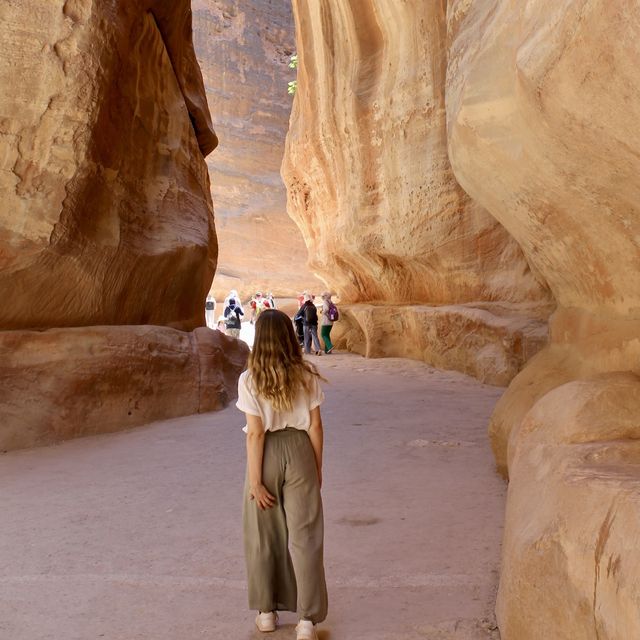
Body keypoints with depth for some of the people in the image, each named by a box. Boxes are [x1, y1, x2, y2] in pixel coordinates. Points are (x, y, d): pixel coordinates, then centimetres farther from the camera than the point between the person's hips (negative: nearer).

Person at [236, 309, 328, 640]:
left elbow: (255, 432, -14)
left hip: (267, 454, -1)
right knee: (304, 535, 7)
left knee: (263, 535, 16)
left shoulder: (250, 379, -13)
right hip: (299, 451, 1)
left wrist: (255, 480, -9)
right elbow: (315, 425, -3)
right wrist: (318, 467, 8)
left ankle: (266, 611, 29)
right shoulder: (306, 375, -6)